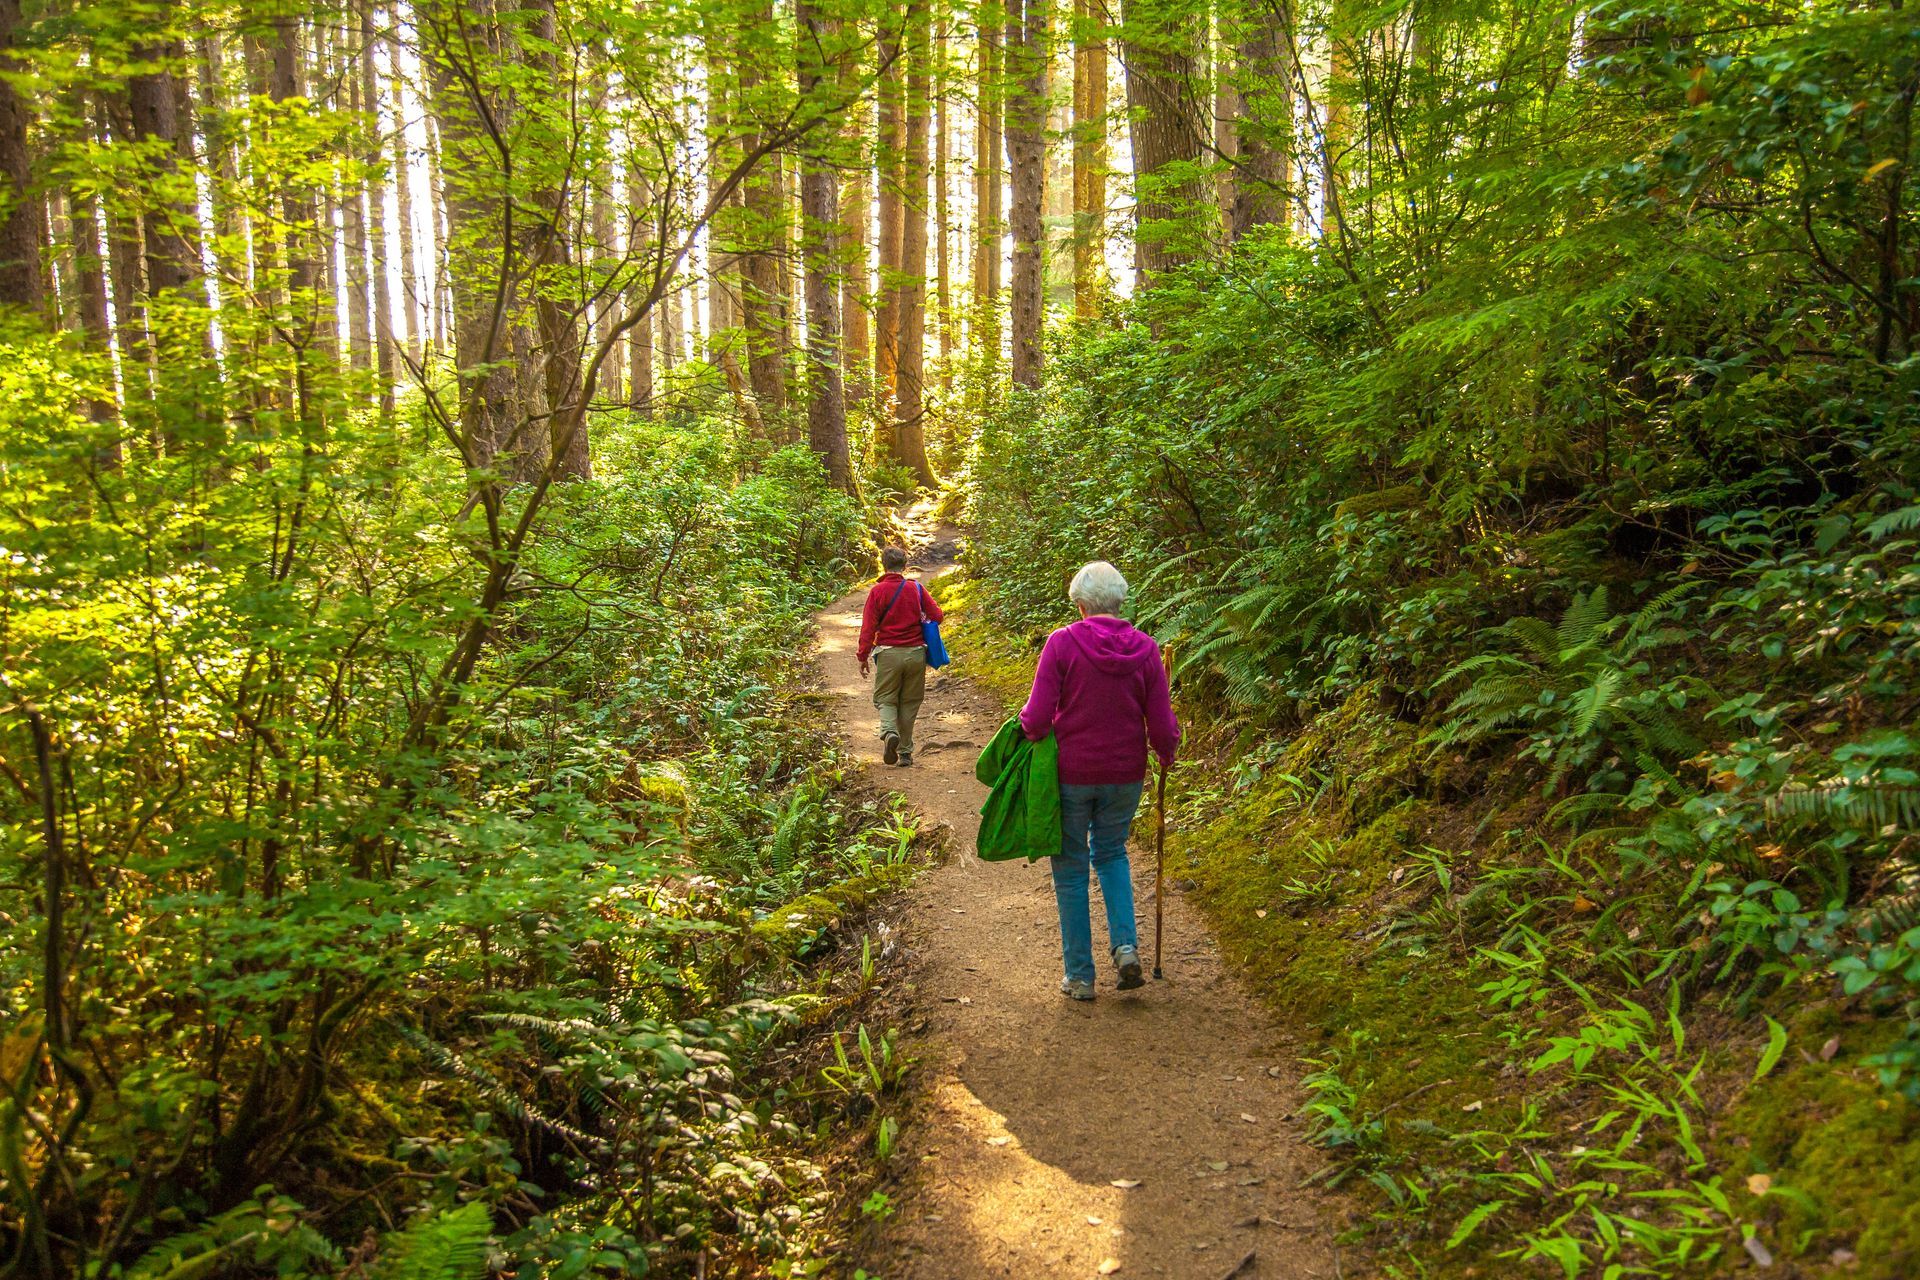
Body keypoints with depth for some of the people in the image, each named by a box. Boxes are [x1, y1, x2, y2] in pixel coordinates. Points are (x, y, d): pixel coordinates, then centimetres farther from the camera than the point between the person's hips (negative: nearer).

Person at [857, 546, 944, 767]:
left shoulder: (878, 591, -6)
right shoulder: (916, 589, 0)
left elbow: (868, 626, -8)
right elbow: (937, 615, 1)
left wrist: (863, 656, -2)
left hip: (888, 653, -2)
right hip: (916, 653, 2)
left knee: (885, 698, 9)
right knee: (909, 702, 11)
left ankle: (889, 731, -20)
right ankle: (905, 752, 14)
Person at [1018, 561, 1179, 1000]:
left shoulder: (1063, 643, -14)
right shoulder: (1145, 649, -5)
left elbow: (1038, 717, -16)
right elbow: (1162, 729, -4)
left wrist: (1024, 724, 7)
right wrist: (1166, 754, 17)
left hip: (1071, 774, -3)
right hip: (1125, 775, 3)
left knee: (1071, 870, 12)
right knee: (1111, 853, 26)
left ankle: (1079, 976, 18)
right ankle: (1126, 944, 9)